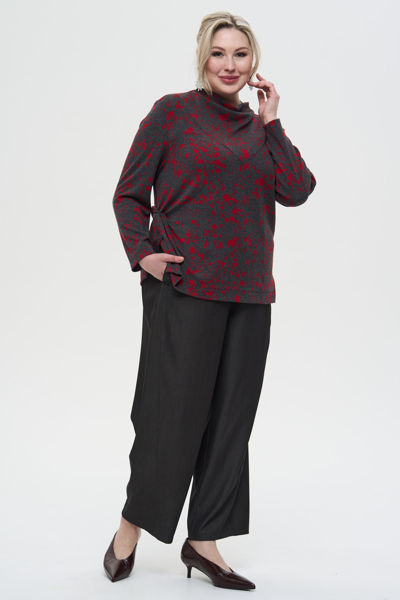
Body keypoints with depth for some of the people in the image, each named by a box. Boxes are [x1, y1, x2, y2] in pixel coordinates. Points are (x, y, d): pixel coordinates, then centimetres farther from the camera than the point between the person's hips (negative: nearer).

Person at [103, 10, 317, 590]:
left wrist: (271, 122, -1)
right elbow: (128, 194, 1)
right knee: (173, 408, -3)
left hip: (248, 289, 5)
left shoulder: (259, 125, 14)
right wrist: (141, 254, -12)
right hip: (184, 285, -5)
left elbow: (296, 191, 0)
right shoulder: (172, 112, 1)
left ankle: (203, 539, 19)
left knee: (232, 413, 7)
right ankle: (131, 526, 19)